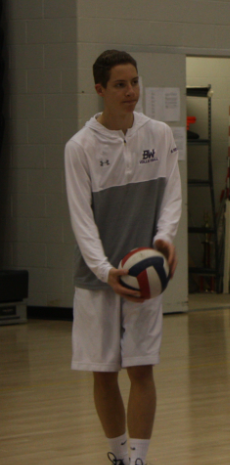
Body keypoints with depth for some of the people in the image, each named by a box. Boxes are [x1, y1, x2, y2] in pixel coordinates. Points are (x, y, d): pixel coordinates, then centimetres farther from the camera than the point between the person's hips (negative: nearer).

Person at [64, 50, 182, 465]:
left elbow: (171, 194, 7)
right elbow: (81, 216, -9)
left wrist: (164, 236, -14)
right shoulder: (81, 146, -6)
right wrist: (106, 270, -22)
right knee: (104, 373, 5)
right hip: (97, 274, -1)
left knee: (141, 369, -5)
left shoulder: (159, 135, 1)